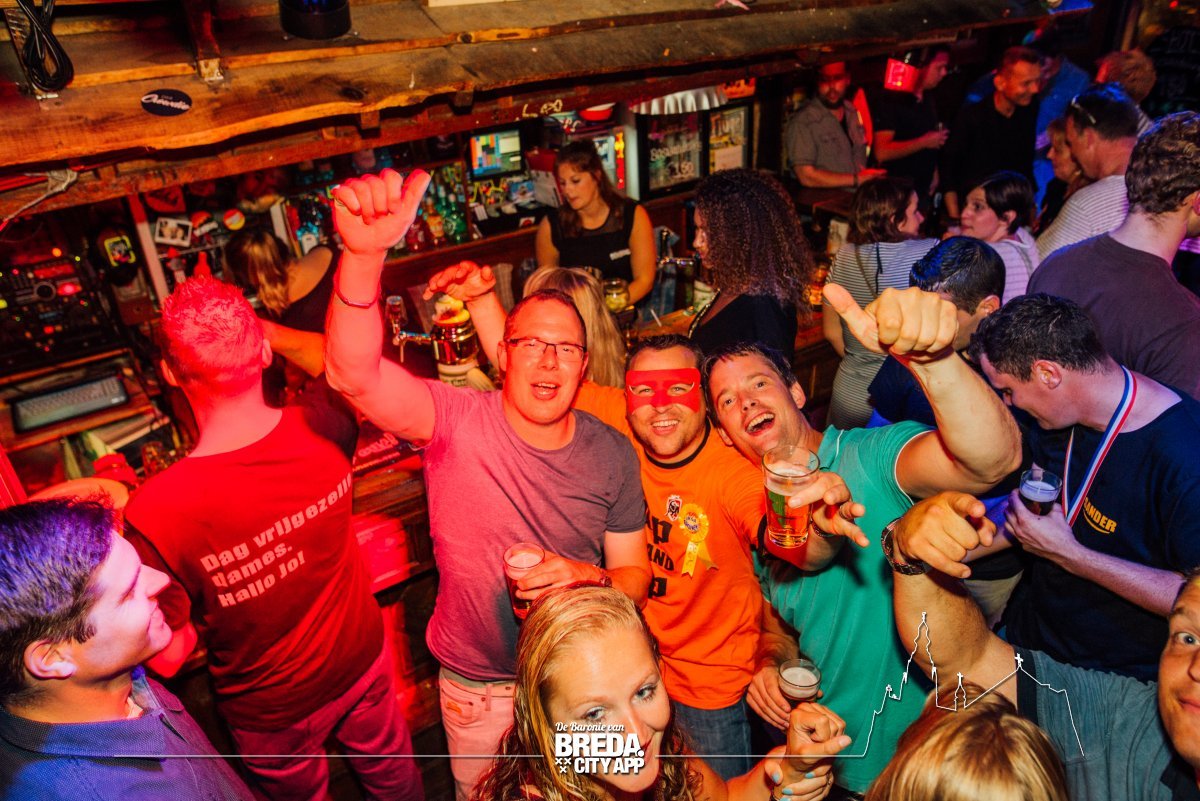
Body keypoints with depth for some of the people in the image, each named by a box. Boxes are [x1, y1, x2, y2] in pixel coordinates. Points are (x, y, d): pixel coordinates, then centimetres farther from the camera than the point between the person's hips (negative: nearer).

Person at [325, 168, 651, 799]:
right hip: (478, 687, -1)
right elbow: (353, 374, -40)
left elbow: (635, 574, -5)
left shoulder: (611, 454, -13)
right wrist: (365, 252, -55)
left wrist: (593, 580, -28)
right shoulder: (457, 421, -22)